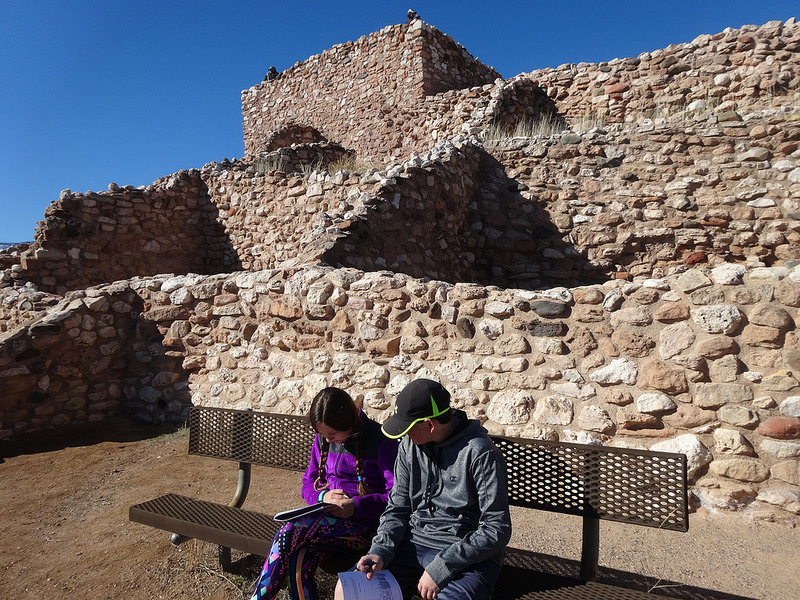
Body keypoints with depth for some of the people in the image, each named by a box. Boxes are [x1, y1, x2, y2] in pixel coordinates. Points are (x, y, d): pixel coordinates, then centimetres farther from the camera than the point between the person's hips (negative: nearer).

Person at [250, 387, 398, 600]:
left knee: (290, 532, -24)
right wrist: (323, 496, -7)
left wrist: (356, 506, -22)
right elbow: (307, 483, 16)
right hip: (328, 519, 6)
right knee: (297, 562, -25)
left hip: (365, 521, -5)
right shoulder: (322, 439, 9)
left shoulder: (380, 441, -10)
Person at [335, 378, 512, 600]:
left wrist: (440, 568, -20)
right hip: (415, 543, 5)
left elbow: (497, 529, -16)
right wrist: (380, 552, -9)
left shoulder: (479, 453, -17)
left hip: (468, 555, -5)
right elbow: (397, 509, 9)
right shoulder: (410, 445, 2)